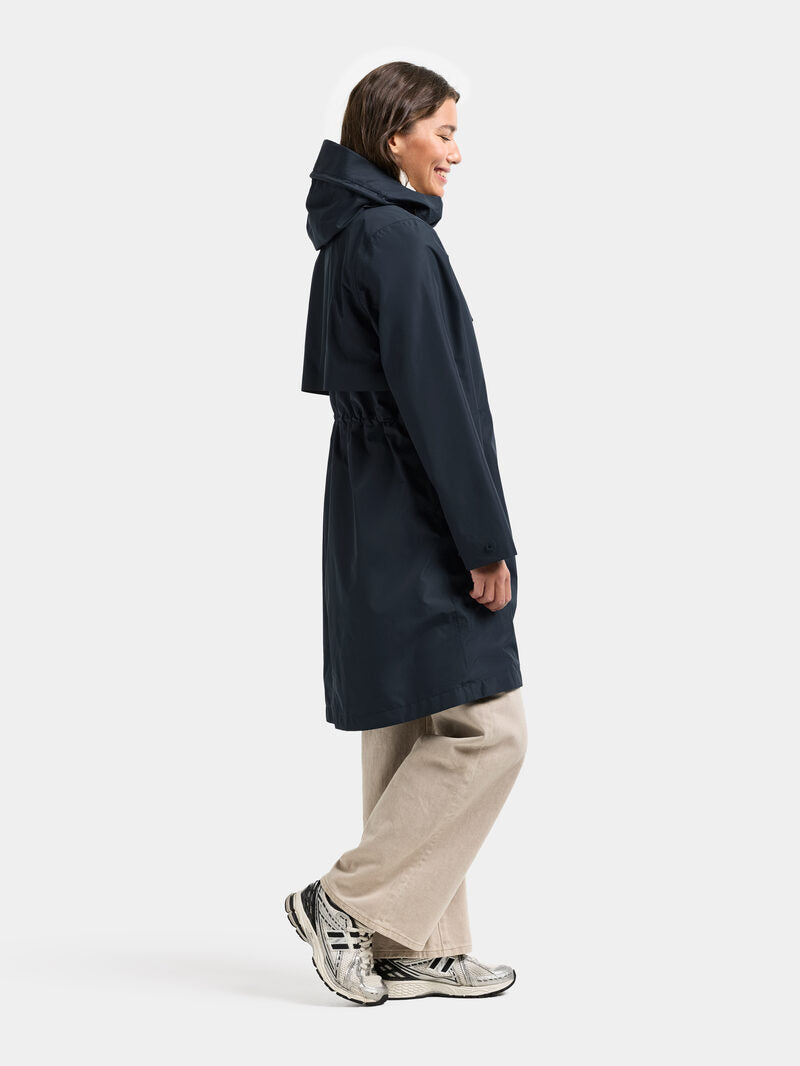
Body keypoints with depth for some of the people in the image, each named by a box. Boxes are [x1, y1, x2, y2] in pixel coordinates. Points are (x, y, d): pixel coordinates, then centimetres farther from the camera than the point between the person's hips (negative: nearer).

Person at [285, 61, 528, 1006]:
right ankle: (349, 900, 1)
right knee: (486, 728, -6)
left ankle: (415, 950, 18)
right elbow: (432, 399, -19)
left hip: (381, 528, 10)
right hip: (419, 533, -10)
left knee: (414, 736, 12)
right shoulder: (396, 237, -13)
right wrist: (485, 541, -17)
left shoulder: (350, 237, 17)